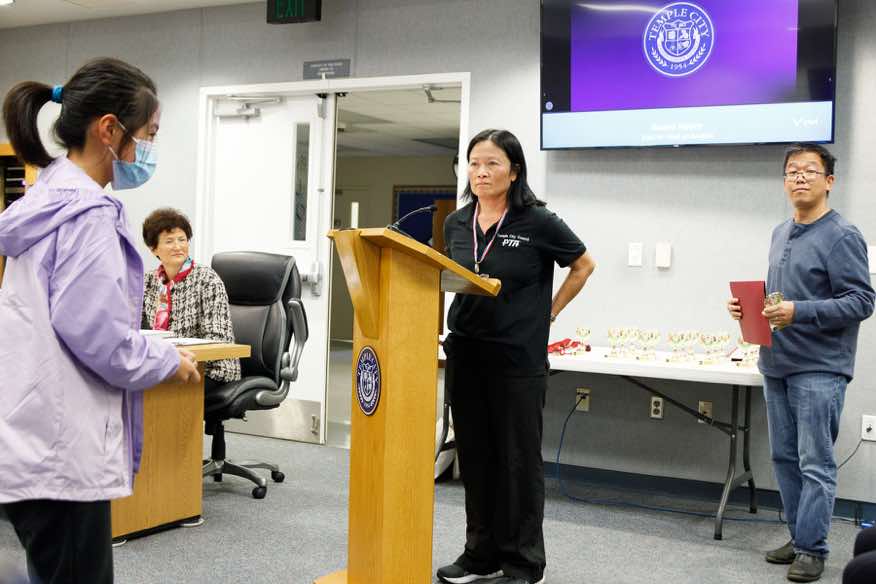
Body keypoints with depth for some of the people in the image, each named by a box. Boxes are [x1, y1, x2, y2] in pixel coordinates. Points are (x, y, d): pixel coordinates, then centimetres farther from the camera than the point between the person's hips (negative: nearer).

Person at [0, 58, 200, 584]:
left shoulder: (51, 198, 13)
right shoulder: (87, 211, -17)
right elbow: (96, 334, -21)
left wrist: (155, 353, 17)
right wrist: (171, 361, -5)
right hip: (60, 447, -10)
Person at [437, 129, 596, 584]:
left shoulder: (537, 222, -8)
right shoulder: (456, 223, 6)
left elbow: (584, 265, 5)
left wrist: (549, 313, 3)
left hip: (518, 357, -5)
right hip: (465, 353, 5)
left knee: (519, 460, 3)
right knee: (475, 457, 11)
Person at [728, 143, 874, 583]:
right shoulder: (781, 234, 14)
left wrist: (799, 312, -24)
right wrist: (749, 306, 5)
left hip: (819, 369, -8)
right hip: (777, 365, 8)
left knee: (815, 463, -2)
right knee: (784, 458, 13)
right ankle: (799, 537, 25)